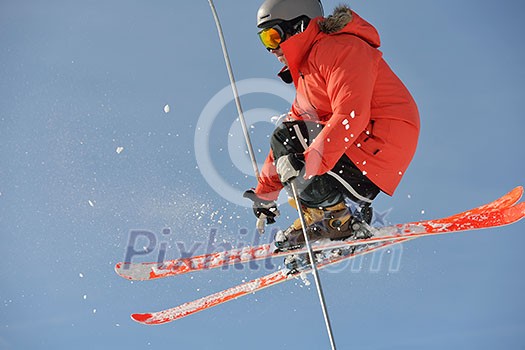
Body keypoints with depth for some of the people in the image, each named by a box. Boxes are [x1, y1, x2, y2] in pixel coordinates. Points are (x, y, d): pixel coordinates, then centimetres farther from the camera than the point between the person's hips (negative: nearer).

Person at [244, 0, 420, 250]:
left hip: (384, 142, -10)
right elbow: (289, 136, 24)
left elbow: (351, 116, -27)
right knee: (284, 135, 5)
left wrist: (309, 163, -32)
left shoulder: (339, 49, -12)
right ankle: (317, 218, 0)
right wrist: (265, 191, 23)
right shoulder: (305, 74, 21)